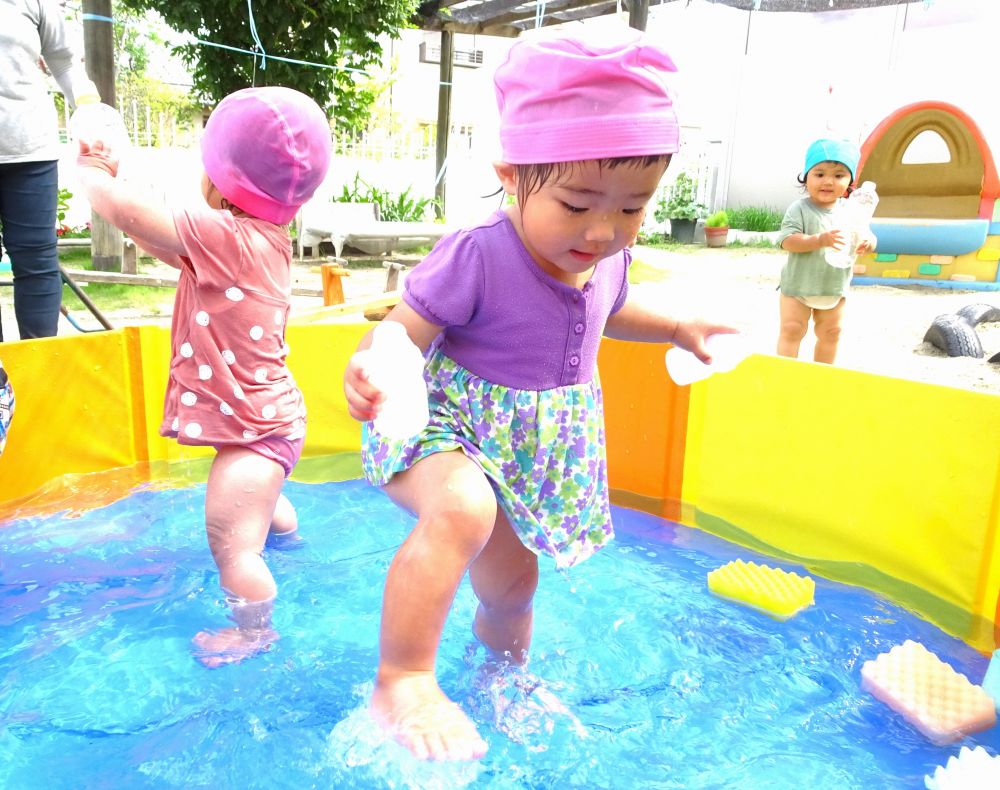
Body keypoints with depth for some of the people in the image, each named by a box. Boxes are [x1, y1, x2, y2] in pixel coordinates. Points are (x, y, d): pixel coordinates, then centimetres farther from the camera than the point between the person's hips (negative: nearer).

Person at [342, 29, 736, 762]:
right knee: (461, 508, -40)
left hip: (538, 446, 6)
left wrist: (677, 329, 11)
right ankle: (403, 681, -22)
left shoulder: (608, 260, -6)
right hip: (449, 421, -6)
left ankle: (507, 667, 52)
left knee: (512, 579, 20)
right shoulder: (476, 258, -28)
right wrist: (370, 366, -48)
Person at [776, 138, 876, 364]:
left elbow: (867, 236, 3)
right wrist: (819, 240, -37)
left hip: (835, 288, 5)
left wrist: (867, 243, -22)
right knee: (791, 331, -3)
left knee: (830, 334, 15)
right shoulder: (799, 209, -14)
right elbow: (787, 241, -24)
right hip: (798, 285, -5)